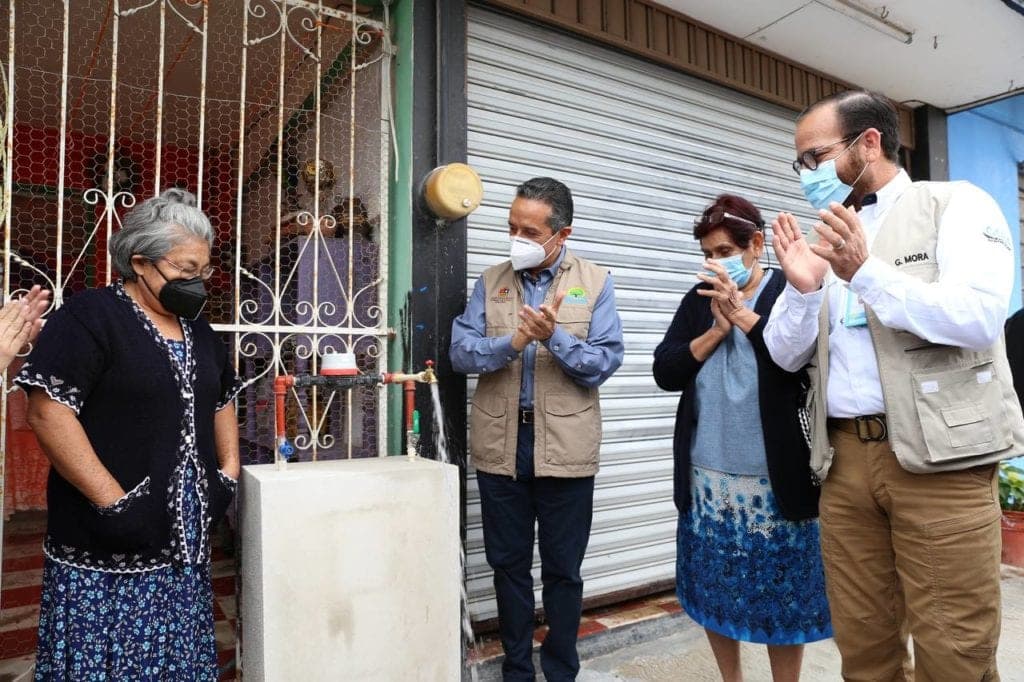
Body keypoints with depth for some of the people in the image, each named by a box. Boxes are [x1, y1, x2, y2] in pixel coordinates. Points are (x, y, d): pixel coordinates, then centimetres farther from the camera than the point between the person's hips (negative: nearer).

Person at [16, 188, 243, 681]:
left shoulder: (199, 332, 12)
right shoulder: (89, 317, -10)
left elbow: (222, 400, 22)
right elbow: (48, 413, -19)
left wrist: (228, 473, 9)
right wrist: (113, 501, -21)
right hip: (105, 553, -6)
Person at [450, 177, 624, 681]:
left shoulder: (595, 283, 1)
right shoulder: (490, 282, 6)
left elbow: (606, 362, -7)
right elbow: (461, 352, -4)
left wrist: (554, 337, -21)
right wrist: (511, 343, -21)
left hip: (566, 447, -2)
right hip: (499, 446, 2)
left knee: (562, 568, 11)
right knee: (509, 563, 14)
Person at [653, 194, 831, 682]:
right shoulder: (699, 298, 8)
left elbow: (808, 364, -18)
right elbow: (664, 372, 1)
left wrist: (743, 314, -17)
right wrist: (716, 331, -9)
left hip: (774, 478, -4)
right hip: (706, 477, 4)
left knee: (781, 595, 9)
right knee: (713, 589, 15)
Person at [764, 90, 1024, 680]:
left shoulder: (955, 204, 2)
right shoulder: (824, 236, 15)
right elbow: (786, 355, 10)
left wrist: (865, 272, -20)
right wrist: (802, 290, -8)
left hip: (939, 457, -4)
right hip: (845, 458, 5)